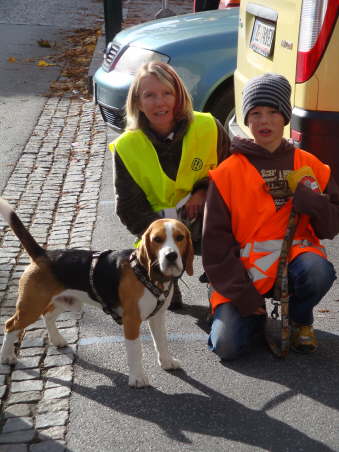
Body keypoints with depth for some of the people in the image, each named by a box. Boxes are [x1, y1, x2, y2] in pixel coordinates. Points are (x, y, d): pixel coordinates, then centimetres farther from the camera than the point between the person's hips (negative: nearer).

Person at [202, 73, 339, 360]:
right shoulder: (228, 172, -2)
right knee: (227, 345, -18)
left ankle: (301, 319, 2)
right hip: (245, 270, -1)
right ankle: (257, 315, 18)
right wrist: (241, 294, -9)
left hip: (295, 255, 1)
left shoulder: (309, 165, 4)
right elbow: (215, 239, -3)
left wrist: (310, 201, -17)